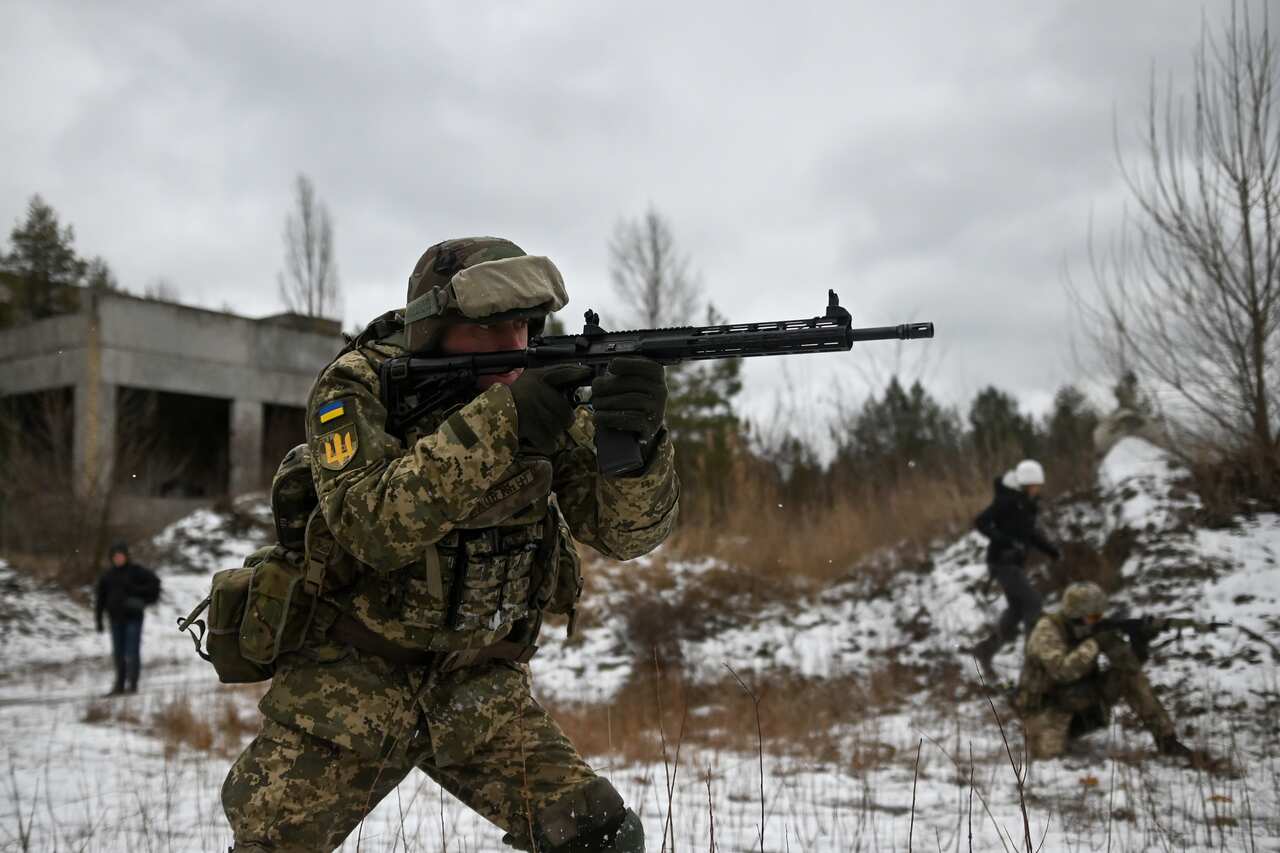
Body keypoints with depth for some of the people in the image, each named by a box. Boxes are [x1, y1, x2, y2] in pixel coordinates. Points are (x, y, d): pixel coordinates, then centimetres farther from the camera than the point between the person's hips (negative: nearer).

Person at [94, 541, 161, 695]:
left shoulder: (136, 571, -5)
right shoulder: (107, 575, 5)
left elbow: (154, 582, -1)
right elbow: (100, 598, 8)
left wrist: (139, 592, -10)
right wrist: (98, 619, 4)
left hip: (133, 617, -4)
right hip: (116, 618, 4)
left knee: (132, 652, -7)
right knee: (118, 653, 9)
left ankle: (132, 684, -4)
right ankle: (120, 684, 17)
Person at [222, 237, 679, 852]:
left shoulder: (545, 394, -7)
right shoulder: (357, 390, -15)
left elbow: (625, 529, -14)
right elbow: (373, 526, -32)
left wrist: (638, 437, -35)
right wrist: (499, 423, -39)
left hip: (480, 685, 2)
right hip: (350, 675, -2)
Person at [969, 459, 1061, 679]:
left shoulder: (1028, 502, 6)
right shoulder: (1006, 500, -19)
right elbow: (980, 522, -22)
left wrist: (1052, 550, 6)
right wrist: (1006, 541, -30)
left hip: (1018, 562, 8)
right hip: (1002, 561, -8)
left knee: (1017, 609, 11)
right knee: (1032, 601, -13)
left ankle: (985, 650, 22)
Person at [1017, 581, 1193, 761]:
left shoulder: (1096, 627, -5)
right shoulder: (1047, 630, -22)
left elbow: (1127, 662, -9)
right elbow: (1062, 671, -37)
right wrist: (1095, 644, -37)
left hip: (1084, 702, 5)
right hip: (1046, 707, -5)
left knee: (1129, 673, -14)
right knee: (1048, 752, -32)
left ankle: (1166, 739, -6)